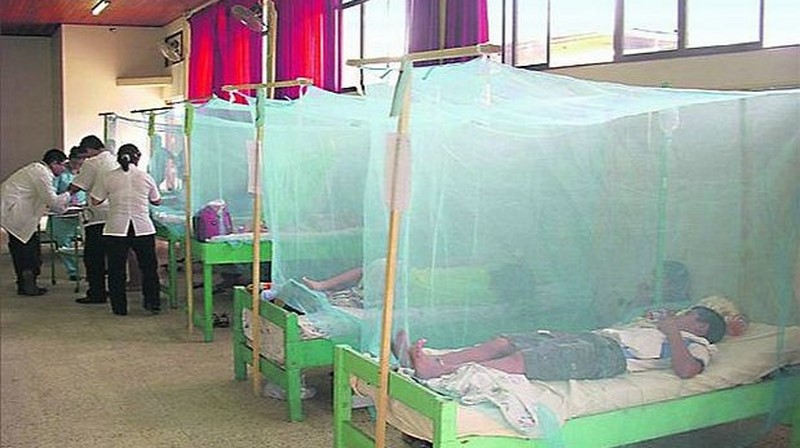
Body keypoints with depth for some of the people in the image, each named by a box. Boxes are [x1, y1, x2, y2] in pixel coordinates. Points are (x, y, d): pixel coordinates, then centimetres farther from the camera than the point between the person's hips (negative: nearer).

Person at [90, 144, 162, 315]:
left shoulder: (108, 177, 0)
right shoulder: (146, 177, 2)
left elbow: (96, 200, 6)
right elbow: (157, 201, 13)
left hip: (116, 229, 0)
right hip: (143, 229, 1)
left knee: (116, 269, 9)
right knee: (149, 268, 11)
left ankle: (119, 307, 12)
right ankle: (153, 303, 13)